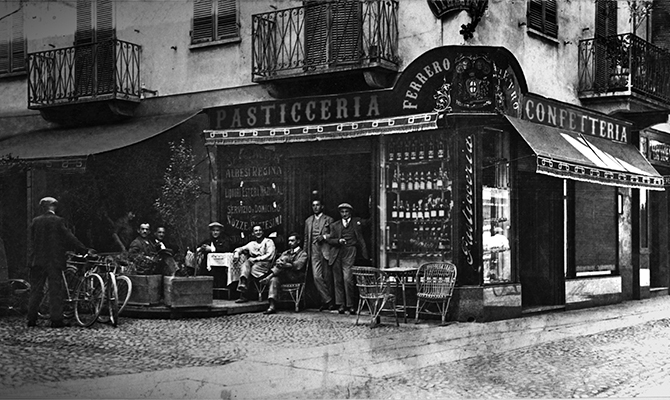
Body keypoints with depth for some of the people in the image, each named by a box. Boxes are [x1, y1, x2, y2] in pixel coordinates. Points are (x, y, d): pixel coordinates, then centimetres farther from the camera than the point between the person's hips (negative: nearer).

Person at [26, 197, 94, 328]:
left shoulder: (35, 221, 4)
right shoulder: (58, 221, -6)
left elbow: (32, 240, 10)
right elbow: (69, 238, -7)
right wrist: (85, 250, -3)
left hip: (36, 260, 4)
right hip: (54, 260, -4)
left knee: (36, 291, 10)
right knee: (55, 290, 0)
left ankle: (31, 319, 11)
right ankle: (56, 320, -3)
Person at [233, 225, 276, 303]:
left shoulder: (268, 242, 9)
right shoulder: (252, 244, 24)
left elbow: (270, 256, -5)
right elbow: (240, 249, 19)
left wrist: (256, 259, -12)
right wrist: (236, 253, -6)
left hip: (264, 266, -4)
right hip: (252, 265, 4)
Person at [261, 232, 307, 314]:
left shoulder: (303, 254, 7)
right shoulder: (285, 253, 27)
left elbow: (298, 266, -11)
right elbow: (277, 261, 10)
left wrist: (285, 264, -22)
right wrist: (279, 262, -15)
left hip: (296, 276, -5)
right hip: (285, 277, 5)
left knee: (285, 258, -23)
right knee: (274, 279, -31)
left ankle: (270, 276, -25)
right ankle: (272, 306, -41)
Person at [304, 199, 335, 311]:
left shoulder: (328, 220, 6)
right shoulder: (308, 221, 18)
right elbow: (306, 238, 21)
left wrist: (324, 236, -14)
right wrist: (306, 252, 15)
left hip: (325, 250, -3)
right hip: (314, 250, 3)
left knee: (327, 278, -1)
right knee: (317, 277, -11)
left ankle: (326, 301, 10)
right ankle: (328, 301, -7)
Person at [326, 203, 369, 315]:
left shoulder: (357, 221, 13)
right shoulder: (335, 225, 16)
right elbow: (330, 239, 9)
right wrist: (338, 241, -9)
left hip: (349, 252, -3)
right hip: (337, 254, 3)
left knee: (348, 279, -13)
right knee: (338, 280, 2)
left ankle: (351, 305, -6)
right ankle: (341, 305, 9)